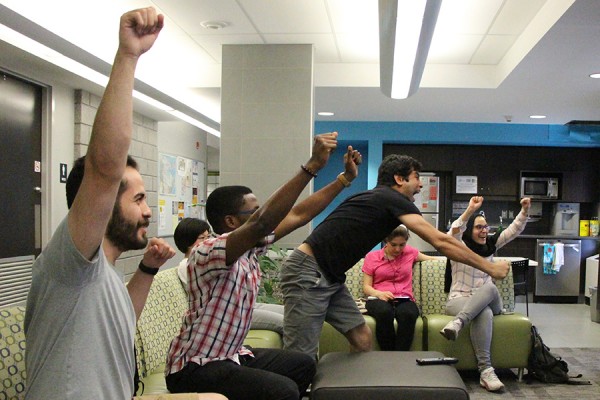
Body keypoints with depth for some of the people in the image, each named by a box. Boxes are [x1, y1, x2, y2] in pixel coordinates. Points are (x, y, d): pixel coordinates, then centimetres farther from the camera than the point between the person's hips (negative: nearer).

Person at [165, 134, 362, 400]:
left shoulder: (250, 248, 2)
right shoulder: (207, 252, -24)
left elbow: (299, 215, 6)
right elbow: (261, 223, -40)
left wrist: (345, 178, 4)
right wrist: (312, 166, -42)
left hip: (231, 356, 10)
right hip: (194, 368, -9)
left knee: (303, 365, 14)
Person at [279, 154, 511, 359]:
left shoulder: (380, 200, 15)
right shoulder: (391, 199, -11)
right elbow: (440, 242, -14)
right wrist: (490, 267, -7)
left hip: (330, 279, 10)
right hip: (307, 273, -10)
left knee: (362, 339, 8)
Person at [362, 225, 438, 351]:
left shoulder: (410, 252, 17)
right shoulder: (372, 256, 11)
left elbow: (432, 259, 34)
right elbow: (366, 286, 7)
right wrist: (379, 293, -13)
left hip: (404, 299, 1)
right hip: (379, 299, -1)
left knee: (408, 314, -37)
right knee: (385, 312, -40)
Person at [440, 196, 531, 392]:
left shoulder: (490, 245, 13)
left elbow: (514, 230, 7)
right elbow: (454, 232, -25)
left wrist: (525, 211, -10)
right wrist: (470, 210, -37)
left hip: (486, 301, 4)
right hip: (458, 301, -4)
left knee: (490, 288, -34)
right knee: (485, 313, -38)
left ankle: (457, 323, -49)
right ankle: (485, 370, -45)